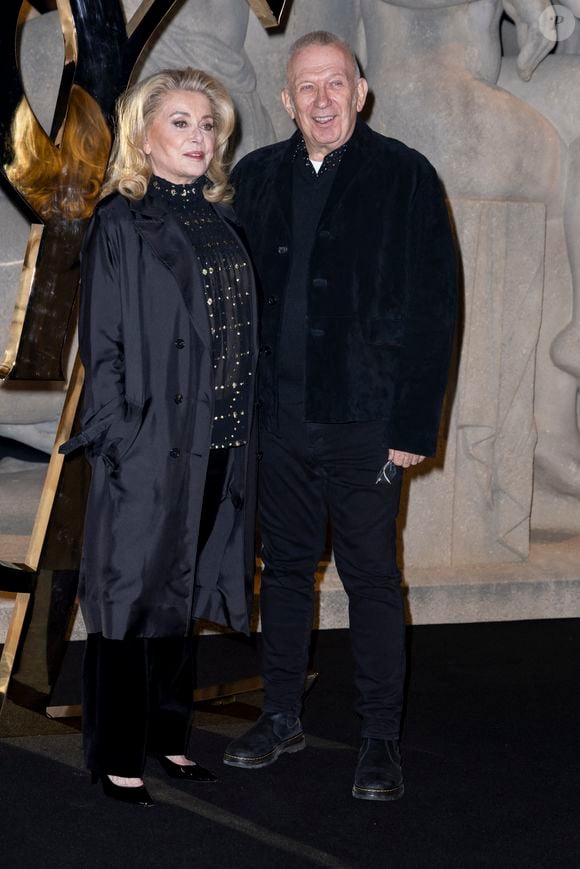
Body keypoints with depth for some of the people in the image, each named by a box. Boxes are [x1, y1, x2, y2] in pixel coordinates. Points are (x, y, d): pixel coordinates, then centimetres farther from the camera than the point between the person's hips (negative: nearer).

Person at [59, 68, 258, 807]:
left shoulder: (219, 218, 11)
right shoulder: (120, 224, -7)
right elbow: (101, 345, -10)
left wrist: (243, 429, 11)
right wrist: (123, 442, -15)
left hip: (216, 447, 6)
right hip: (149, 449, -6)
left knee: (180, 594, 15)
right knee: (134, 591, 3)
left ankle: (165, 736, 28)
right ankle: (118, 758, 15)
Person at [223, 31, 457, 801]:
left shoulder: (404, 177, -5)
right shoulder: (256, 178, 7)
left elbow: (434, 308, -7)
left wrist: (414, 427, -11)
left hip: (365, 422, -4)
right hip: (278, 420, 4)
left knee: (372, 579, 4)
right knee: (285, 566, 14)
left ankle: (381, 738, 16)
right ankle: (281, 718, 29)